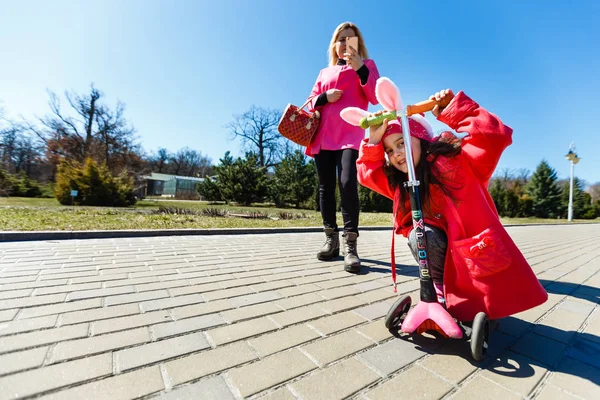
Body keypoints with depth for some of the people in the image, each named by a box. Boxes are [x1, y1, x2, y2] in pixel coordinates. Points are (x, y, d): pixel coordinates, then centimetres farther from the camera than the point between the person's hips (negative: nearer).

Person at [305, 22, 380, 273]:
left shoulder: (366, 65, 16)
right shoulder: (324, 72, 25)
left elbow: (375, 98, 1)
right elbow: (311, 102, 20)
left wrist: (360, 68, -9)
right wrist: (325, 97, -1)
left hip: (350, 135, -4)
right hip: (323, 136, 4)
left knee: (347, 183, -23)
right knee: (325, 187, -1)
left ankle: (350, 245, -17)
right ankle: (331, 240, 8)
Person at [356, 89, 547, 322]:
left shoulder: (457, 161, -16)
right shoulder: (401, 183, -1)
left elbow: (496, 135, -29)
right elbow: (367, 173, -3)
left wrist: (452, 108, -28)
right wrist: (374, 140, -16)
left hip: (479, 256, -3)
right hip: (444, 255, 3)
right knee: (420, 235, -28)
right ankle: (442, 293, -5)